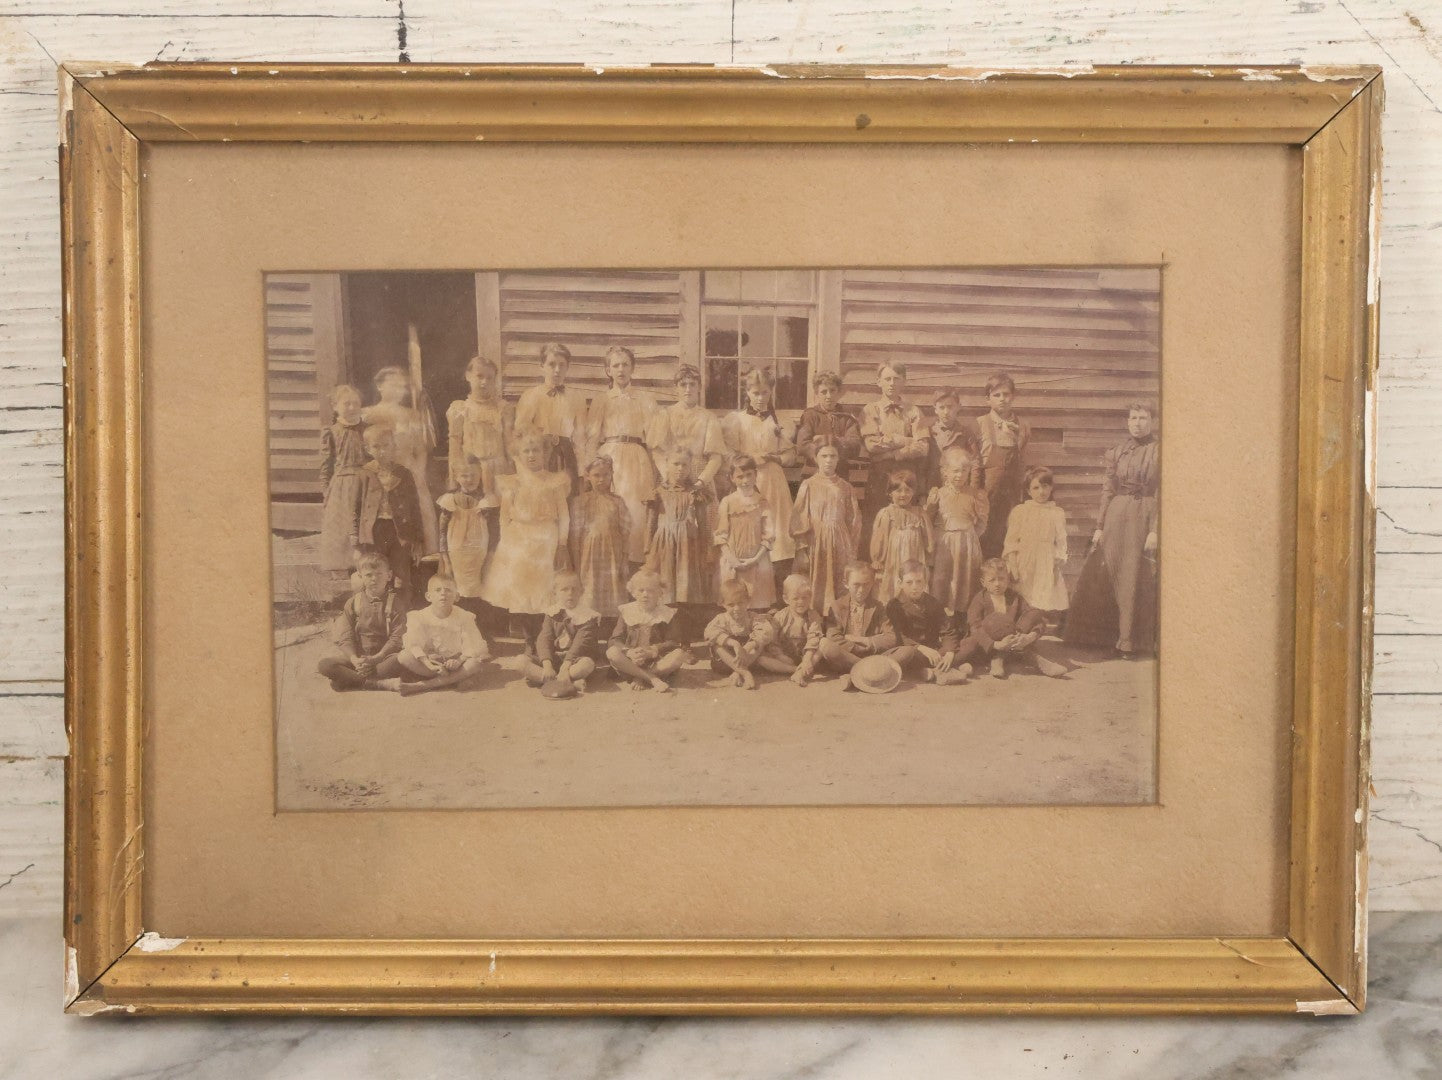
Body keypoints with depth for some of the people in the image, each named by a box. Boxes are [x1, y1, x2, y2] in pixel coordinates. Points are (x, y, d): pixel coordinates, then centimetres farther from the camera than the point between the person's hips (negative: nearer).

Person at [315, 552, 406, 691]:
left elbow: (398, 637, -8)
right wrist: (355, 660, -21)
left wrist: (375, 659, -21)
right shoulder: (353, 602, 7)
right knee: (324, 664, -25)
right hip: (356, 655, 2)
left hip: (384, 654, -2)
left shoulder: (395, 601, 1)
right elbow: (346, 636, -1)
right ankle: (381, 683, -33)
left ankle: (352, 679, -28)